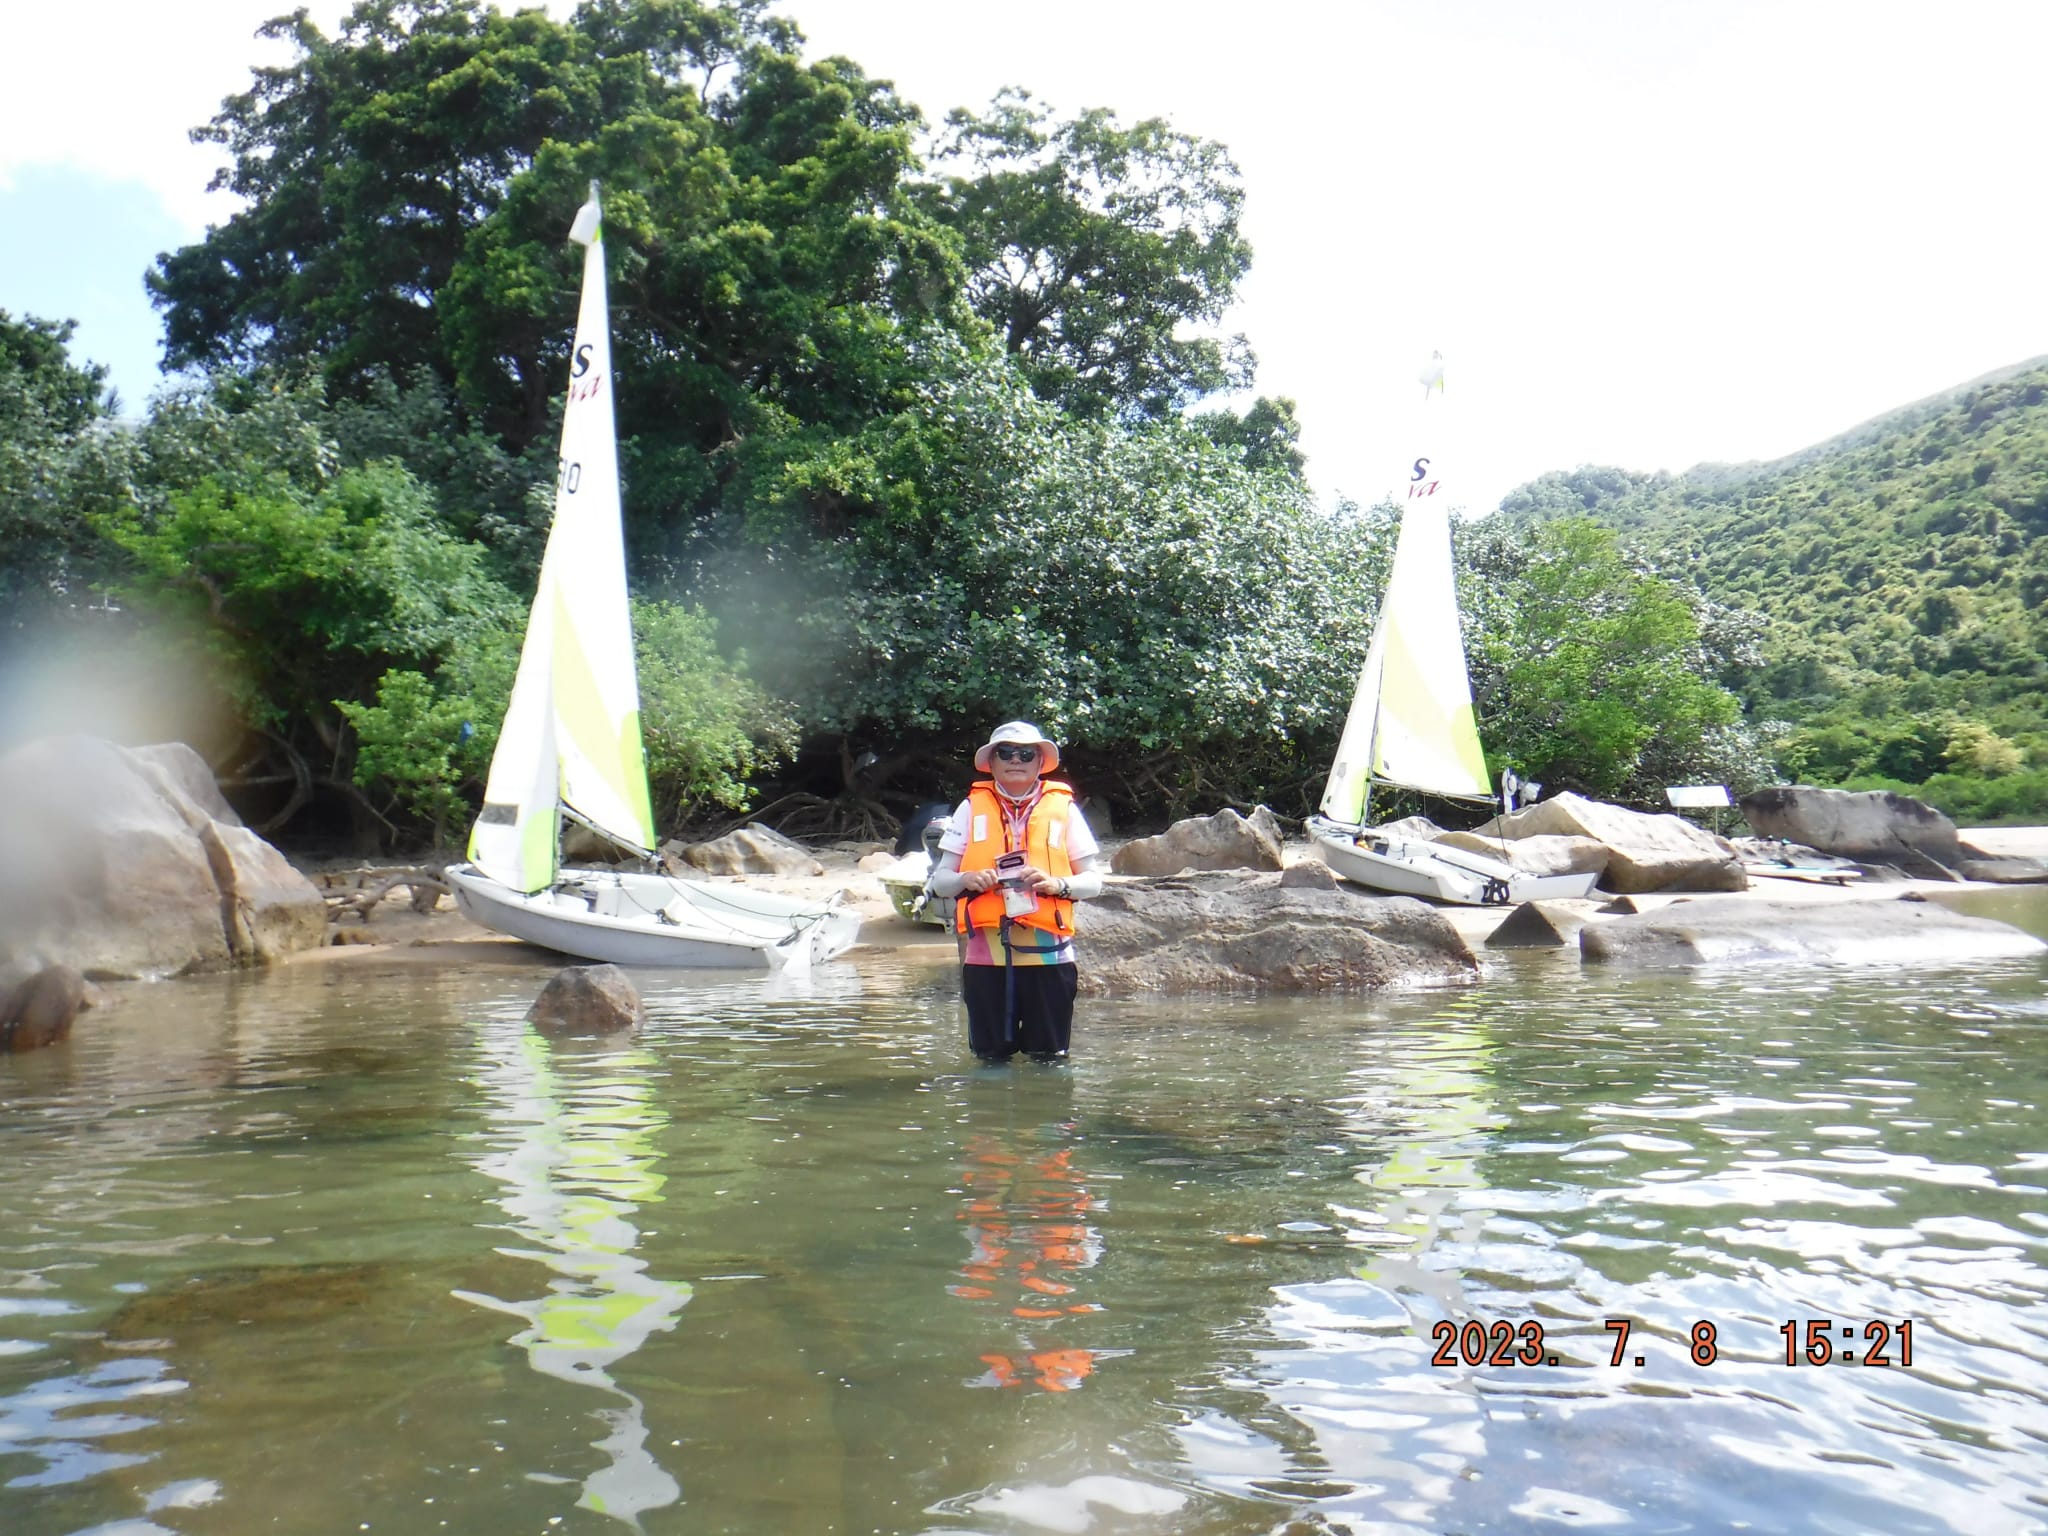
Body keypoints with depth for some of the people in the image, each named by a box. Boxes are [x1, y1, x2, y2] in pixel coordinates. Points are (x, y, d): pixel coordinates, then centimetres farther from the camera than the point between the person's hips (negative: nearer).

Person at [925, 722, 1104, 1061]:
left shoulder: (1062, 806, 8)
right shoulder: (972, 807, 10)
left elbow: (1093, 880, 6)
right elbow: (939, 880, 10)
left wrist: (1058, 884, -14)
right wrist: (966, 879, -11)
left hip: (1048, 954, -1)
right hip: (985, 956, 1)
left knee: (1049, 1060, 4)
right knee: (991, 1059, 6)